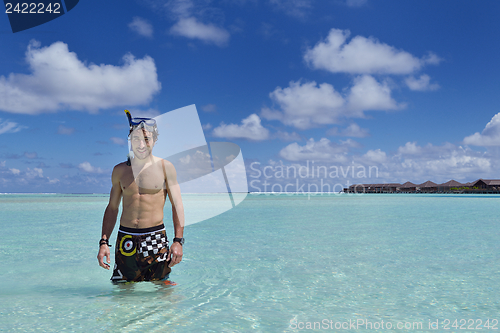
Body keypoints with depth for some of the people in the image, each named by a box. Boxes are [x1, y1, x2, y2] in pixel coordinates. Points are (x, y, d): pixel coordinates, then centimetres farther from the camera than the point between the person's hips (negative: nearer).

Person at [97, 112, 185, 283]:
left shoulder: (165, 167, 1)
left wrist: (178, 240, -8)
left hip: (156, 238, -2)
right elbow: (112, 208, 14)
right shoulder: (119, 170, 8)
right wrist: (104, 242, 5)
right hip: (125, 240, 2)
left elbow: (177, 205, 0)